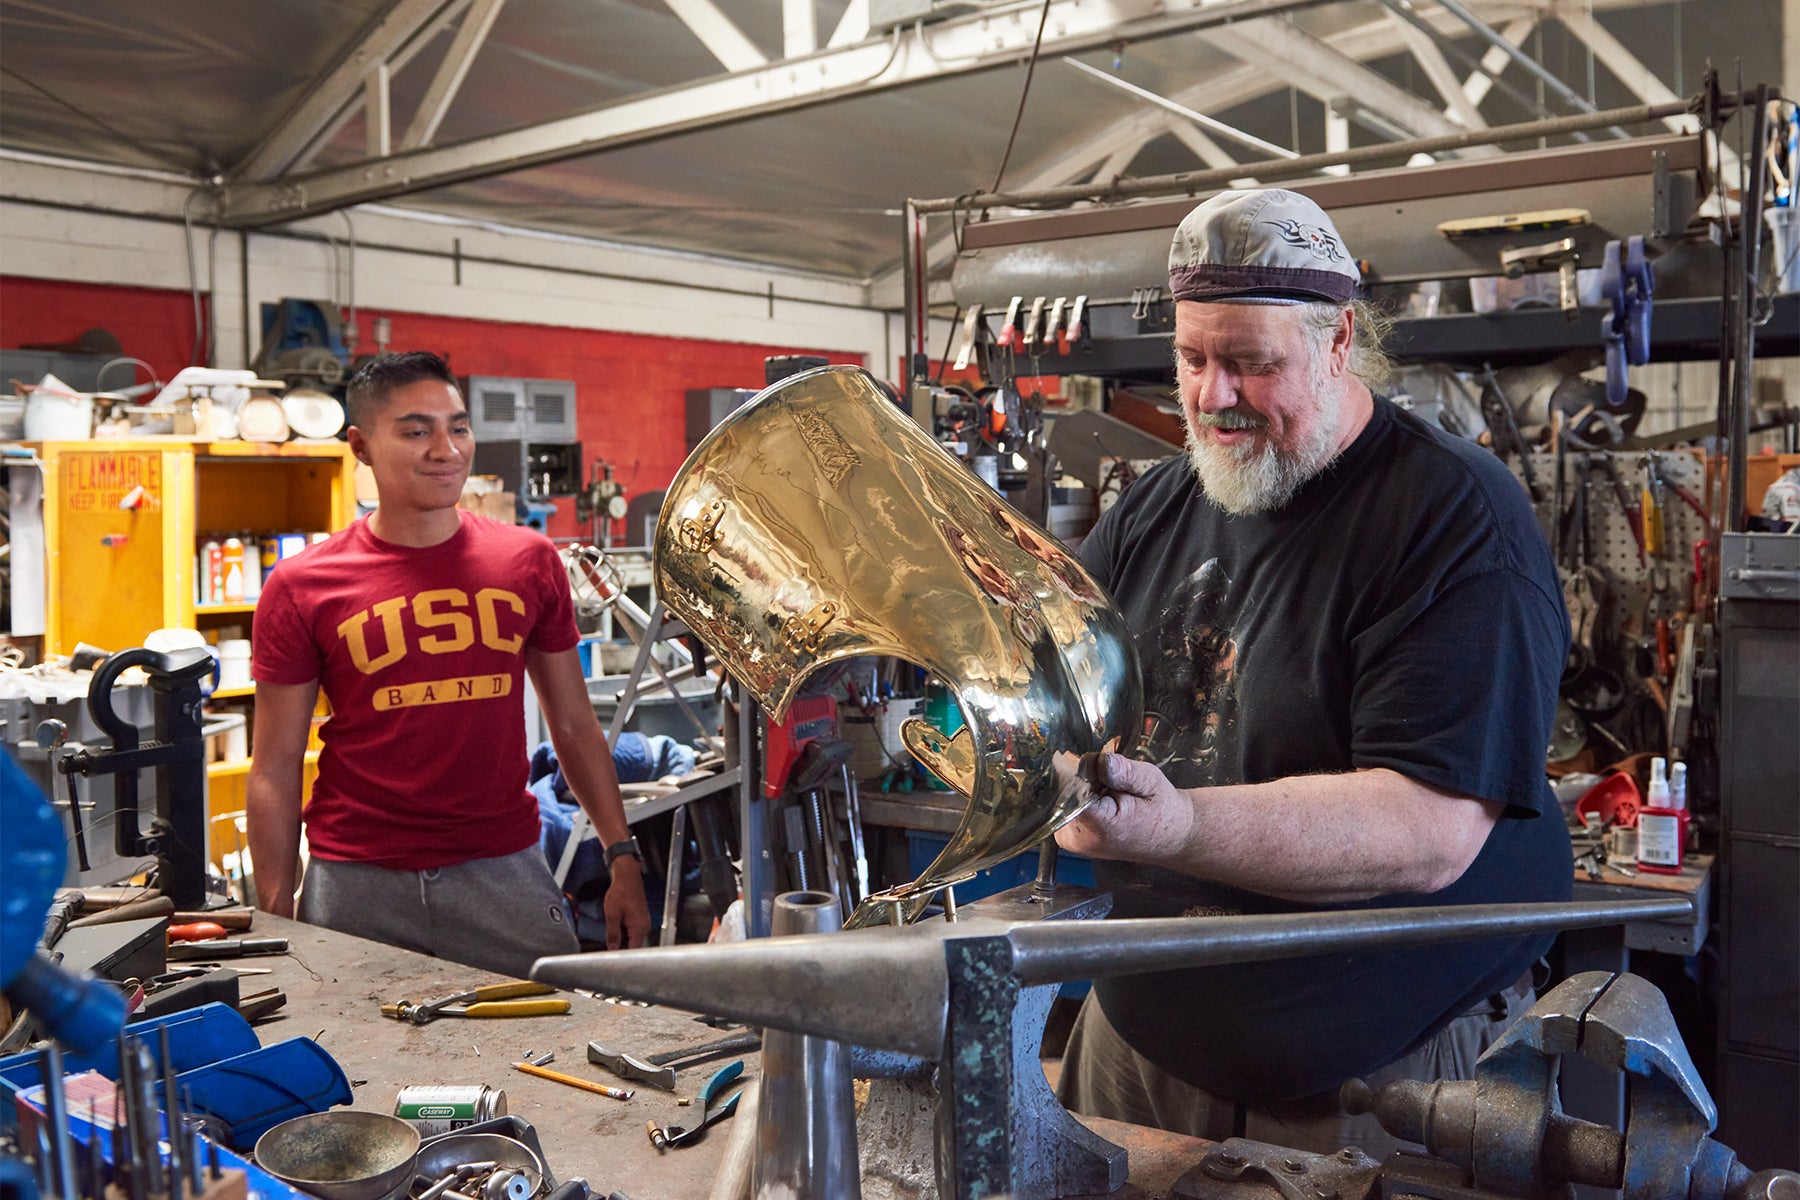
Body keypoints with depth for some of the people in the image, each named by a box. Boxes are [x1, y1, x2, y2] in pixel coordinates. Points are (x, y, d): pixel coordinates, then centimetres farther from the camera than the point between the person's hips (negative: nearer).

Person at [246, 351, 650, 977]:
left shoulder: (528, 561, 4)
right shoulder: (301, 588, -2)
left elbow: (574, 726, 9)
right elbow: (275, 772, 2)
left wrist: (623, 859, 5)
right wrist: (277, 921, -4)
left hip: (504, 871, 1)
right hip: (357, 884, -1)